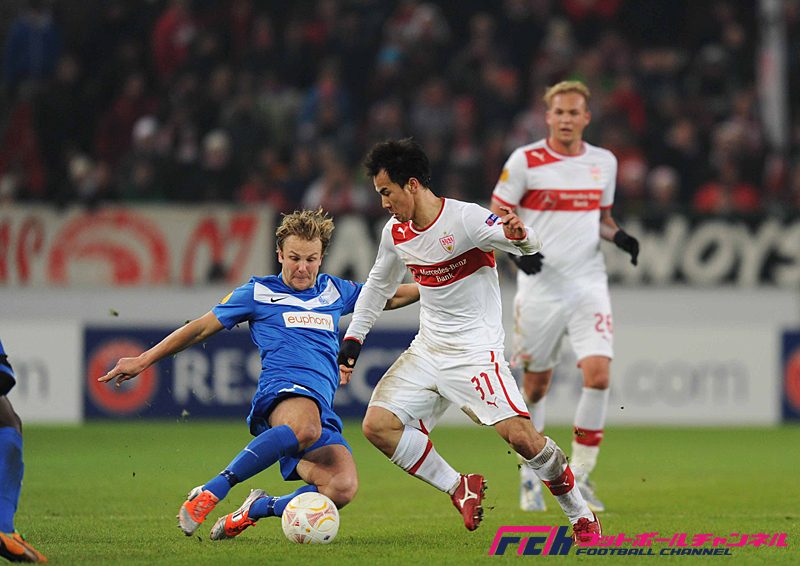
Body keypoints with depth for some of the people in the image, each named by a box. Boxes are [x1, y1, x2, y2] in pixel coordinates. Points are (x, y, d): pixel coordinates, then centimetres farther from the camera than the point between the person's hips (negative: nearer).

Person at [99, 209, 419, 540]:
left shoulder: (335, 292, 24)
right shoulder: (258, 293, 13)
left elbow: (393, 296, 39)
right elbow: (201, 329, 17)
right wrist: (143, 361, 16)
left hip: (321, 408, 4)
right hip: (280, 391, -4)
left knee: (343, 488, -26)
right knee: (306, 428, -44)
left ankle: (259, 508, -2)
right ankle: (210, 492, -34)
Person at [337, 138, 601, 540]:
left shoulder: (464, 218, -16)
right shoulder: (396, 233, 5)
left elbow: (530, 244, -25)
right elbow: (379, 285, 23)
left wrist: (519, 236, -49)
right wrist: (353, 338, 22)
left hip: (475, 351, -7)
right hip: (427, 352, 7)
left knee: (520, 435, -21)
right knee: (377, 425, -11)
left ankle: (581, 516, -2)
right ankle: (459, 488, 2)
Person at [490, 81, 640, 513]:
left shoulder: (604, 162, 8)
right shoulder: (525, 161, -3)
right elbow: (496, 216, 2)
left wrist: (618, 236, 0)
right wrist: (517, 248, -17)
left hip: (588, 284, 2)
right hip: (539, 287, -2)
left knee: (598, 375, -14)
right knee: (536, 385, 4)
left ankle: (579, 477, -2)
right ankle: (530, 475, 25)